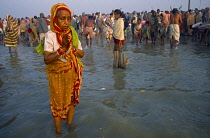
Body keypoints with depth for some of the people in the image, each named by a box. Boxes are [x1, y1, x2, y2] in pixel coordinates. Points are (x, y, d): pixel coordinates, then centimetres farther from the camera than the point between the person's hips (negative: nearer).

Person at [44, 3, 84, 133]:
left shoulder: (73, 33, -4)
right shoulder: (51, 35, -16)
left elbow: (82, 54, -3)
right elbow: (46, 59, -24)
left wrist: (71, 47, -20)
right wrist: (62, 48, -31)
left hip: (73, 73, 4)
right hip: (57, 75, -4)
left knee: (72, 100, 17)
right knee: (58, 102, 11)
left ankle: (69, 125, 40)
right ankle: (58, 130, 32)